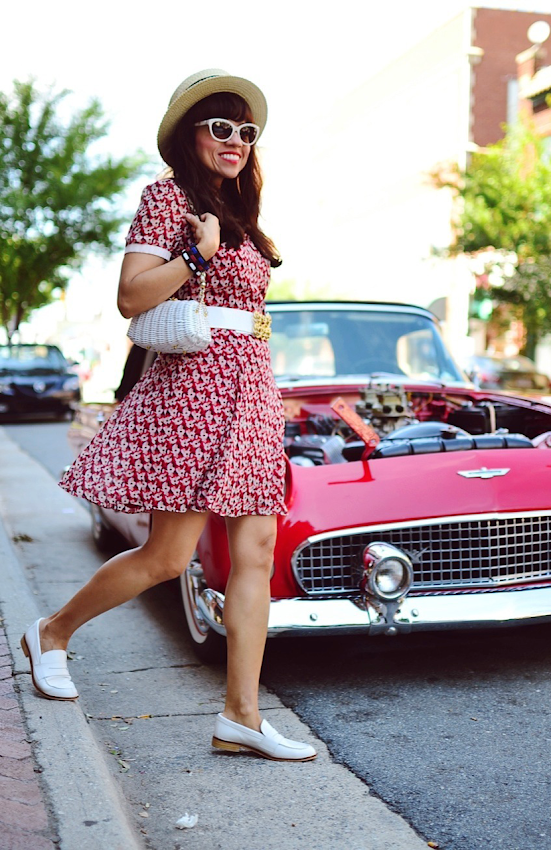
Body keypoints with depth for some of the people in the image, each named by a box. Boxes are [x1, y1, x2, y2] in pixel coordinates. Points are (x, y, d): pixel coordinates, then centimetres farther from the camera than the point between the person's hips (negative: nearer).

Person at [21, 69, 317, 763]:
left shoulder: (235, 213, 21)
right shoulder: (168, 196, -3)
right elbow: (131, 297, -14)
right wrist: (198, 253, -15)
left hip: (249, 389, 9)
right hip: (195, 382, -8)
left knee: (256, 554, 0)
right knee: (168, 556, -5)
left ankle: (241, 715, 3)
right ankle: (51, 633, 19)